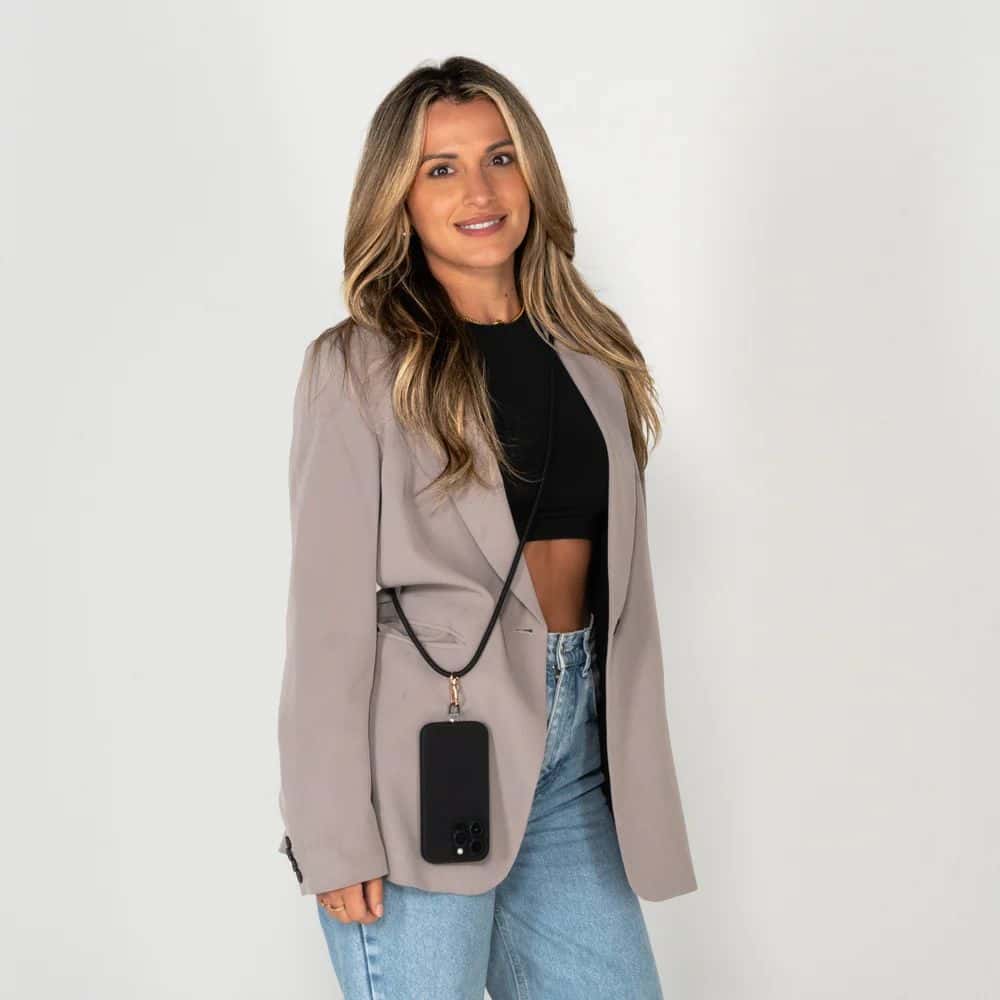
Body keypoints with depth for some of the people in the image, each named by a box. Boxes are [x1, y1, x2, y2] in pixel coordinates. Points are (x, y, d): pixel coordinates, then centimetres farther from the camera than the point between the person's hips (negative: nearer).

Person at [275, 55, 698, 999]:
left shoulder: (589, 351, 10)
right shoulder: (359, 367, -5)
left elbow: (623, 580, 12)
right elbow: (330, 612, -8)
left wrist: (635, 771, 10)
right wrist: (335, 835, -11)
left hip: (574, 744, 5)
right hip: (428, 748, -5)